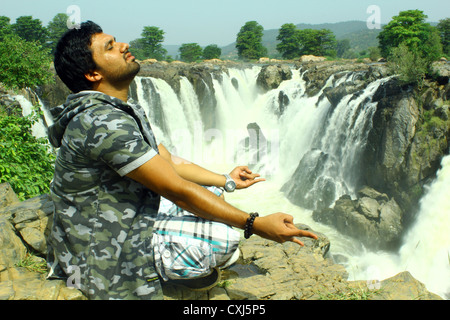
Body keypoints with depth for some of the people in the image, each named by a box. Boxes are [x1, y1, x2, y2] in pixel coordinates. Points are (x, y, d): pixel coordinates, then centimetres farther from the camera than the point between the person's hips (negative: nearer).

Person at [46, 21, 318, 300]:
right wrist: (256, 225, -25)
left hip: (126, 217, 10)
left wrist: (227, 181, 10)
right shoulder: (104, 123, -28)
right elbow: (176, 191, -29)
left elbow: (167, 162, 10)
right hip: (107, 249, -9)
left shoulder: (123, 111, 5)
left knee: (211, 190, 12)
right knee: (224, 236, -21)